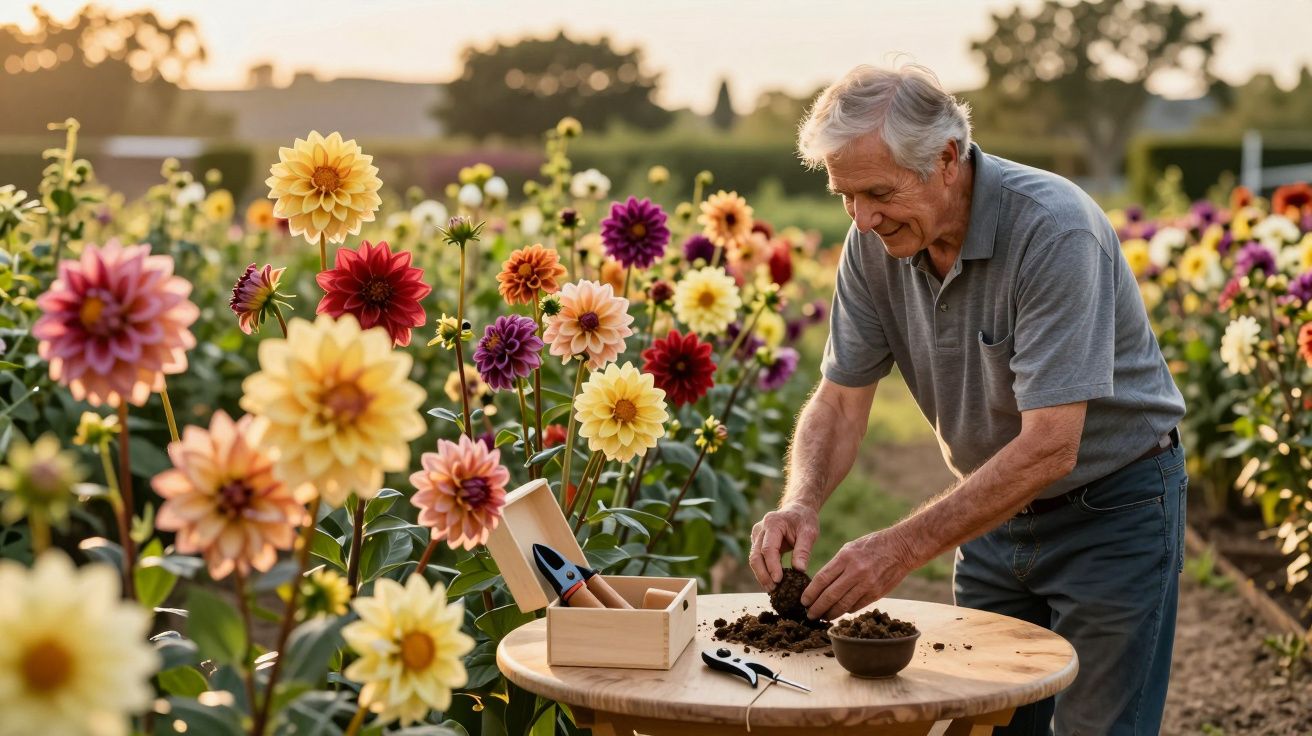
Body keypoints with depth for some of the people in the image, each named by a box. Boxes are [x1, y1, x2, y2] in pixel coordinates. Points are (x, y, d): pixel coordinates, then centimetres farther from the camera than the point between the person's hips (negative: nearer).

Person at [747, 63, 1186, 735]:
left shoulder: (1053, 230, -29)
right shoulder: (874, 242, -10)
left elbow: (1048, 448, -33)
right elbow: (840, 401, -4)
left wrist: (903, 548, -37)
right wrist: (800, 503, -24)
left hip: (1110, 502, -5)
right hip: (997, 506, 6)